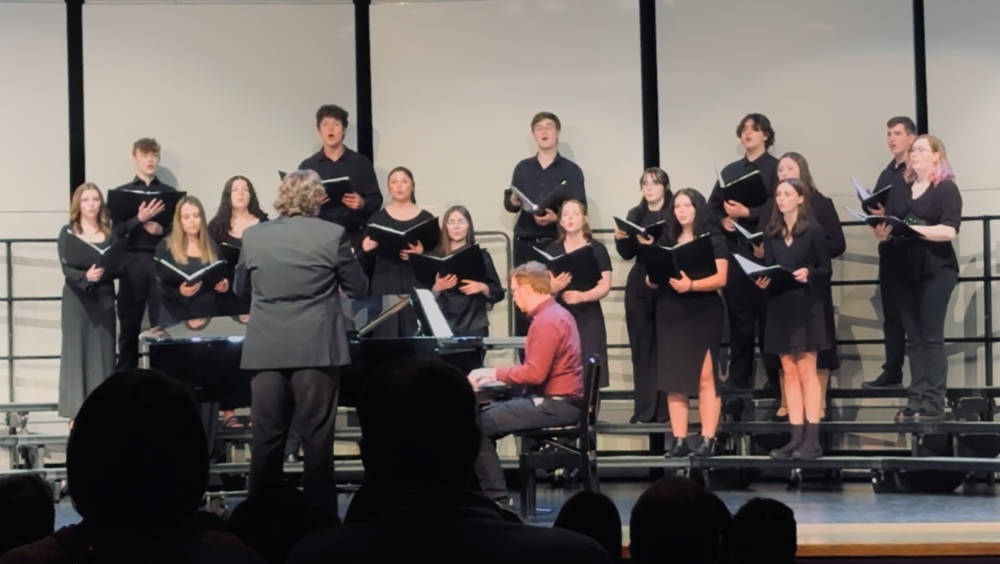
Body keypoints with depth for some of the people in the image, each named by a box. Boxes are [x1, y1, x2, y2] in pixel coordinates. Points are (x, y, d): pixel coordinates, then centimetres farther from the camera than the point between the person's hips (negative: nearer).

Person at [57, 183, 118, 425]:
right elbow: (67, 270, -10)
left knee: (102, 351, 3)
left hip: (104, 298, 2)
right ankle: (76, 411, 0)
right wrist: (86, 276, -30)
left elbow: (119, 267, -1)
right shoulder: (68, 233, 0)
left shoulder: (110, 234, 6)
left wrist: (102, 273, -22)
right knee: (76, 351, -2)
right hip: (76, 299, -2)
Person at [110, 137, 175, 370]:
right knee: (129, 325, 3)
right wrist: (139, 218, -17)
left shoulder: (170, 193, 9)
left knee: (162, 325, -2)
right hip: (132, 263, 0)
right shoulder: (121, 192, 7)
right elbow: (117, 230, -2)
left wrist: (163, 230, -12)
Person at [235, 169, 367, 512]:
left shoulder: (253, 237, 4)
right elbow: (358, 289, 4)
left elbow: (241, 288, 16)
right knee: (317, 438, 1)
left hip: (266, 350, 2)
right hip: (316, 349, -2)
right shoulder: (332, 235, -4)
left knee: (266, 438, 7)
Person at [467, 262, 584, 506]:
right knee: (486, 415, 14)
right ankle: (491, 491, 14)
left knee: (479, 425, -14)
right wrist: (498, 374, 9)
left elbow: (535, 373, -24)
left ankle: (497, 498, -12)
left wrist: (495, 373, -13)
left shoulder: (546, 321, -17)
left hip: (556, 403, -11)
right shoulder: (556, 313, 17)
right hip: (561, 399, 11)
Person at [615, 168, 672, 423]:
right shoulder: (635, 215, 14)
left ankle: (664, 409, -1)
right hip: (639, 288, 5)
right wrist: (620, 238, -6)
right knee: (641, 348, 4)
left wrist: (656, 245, -23)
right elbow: (628, 253, 13)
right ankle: (644, 409, 8)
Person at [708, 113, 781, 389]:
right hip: (734, 250, 5)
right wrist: (723, 220, -4)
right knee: (738, 314, 6)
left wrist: (747, 213, -19)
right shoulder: (730, 171, 18)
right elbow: (712, 205, 16)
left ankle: (775, 376, 1)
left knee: (767, 312, -5)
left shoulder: (776, 168, 1)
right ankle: (738, 376, 10)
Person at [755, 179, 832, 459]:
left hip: (806, 306, -5)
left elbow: (826, 270, -4)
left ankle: (812, 440, -4)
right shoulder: (771, 233, 9)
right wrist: (763, 280, -14)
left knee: (806, 371, -5)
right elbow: (768, 268, 8)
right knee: (789, 372, 5)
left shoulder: (814, 231, -4)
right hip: (780, 306, 5)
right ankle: (797, 437, 7)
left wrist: (808, 273, -23)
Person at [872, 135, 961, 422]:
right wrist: (882, 231, -10)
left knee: (931, 337, -6)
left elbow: (949, 231, -15)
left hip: (935, 270, -5)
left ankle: (933, 404, -6)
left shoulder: (947, 189, -2)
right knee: (913, 338, 4)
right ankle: (915, 401, 4)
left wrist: (914, 229, -24)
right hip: (903, 270, 5)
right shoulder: (900, 191, 15)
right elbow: (887, 228, 13)